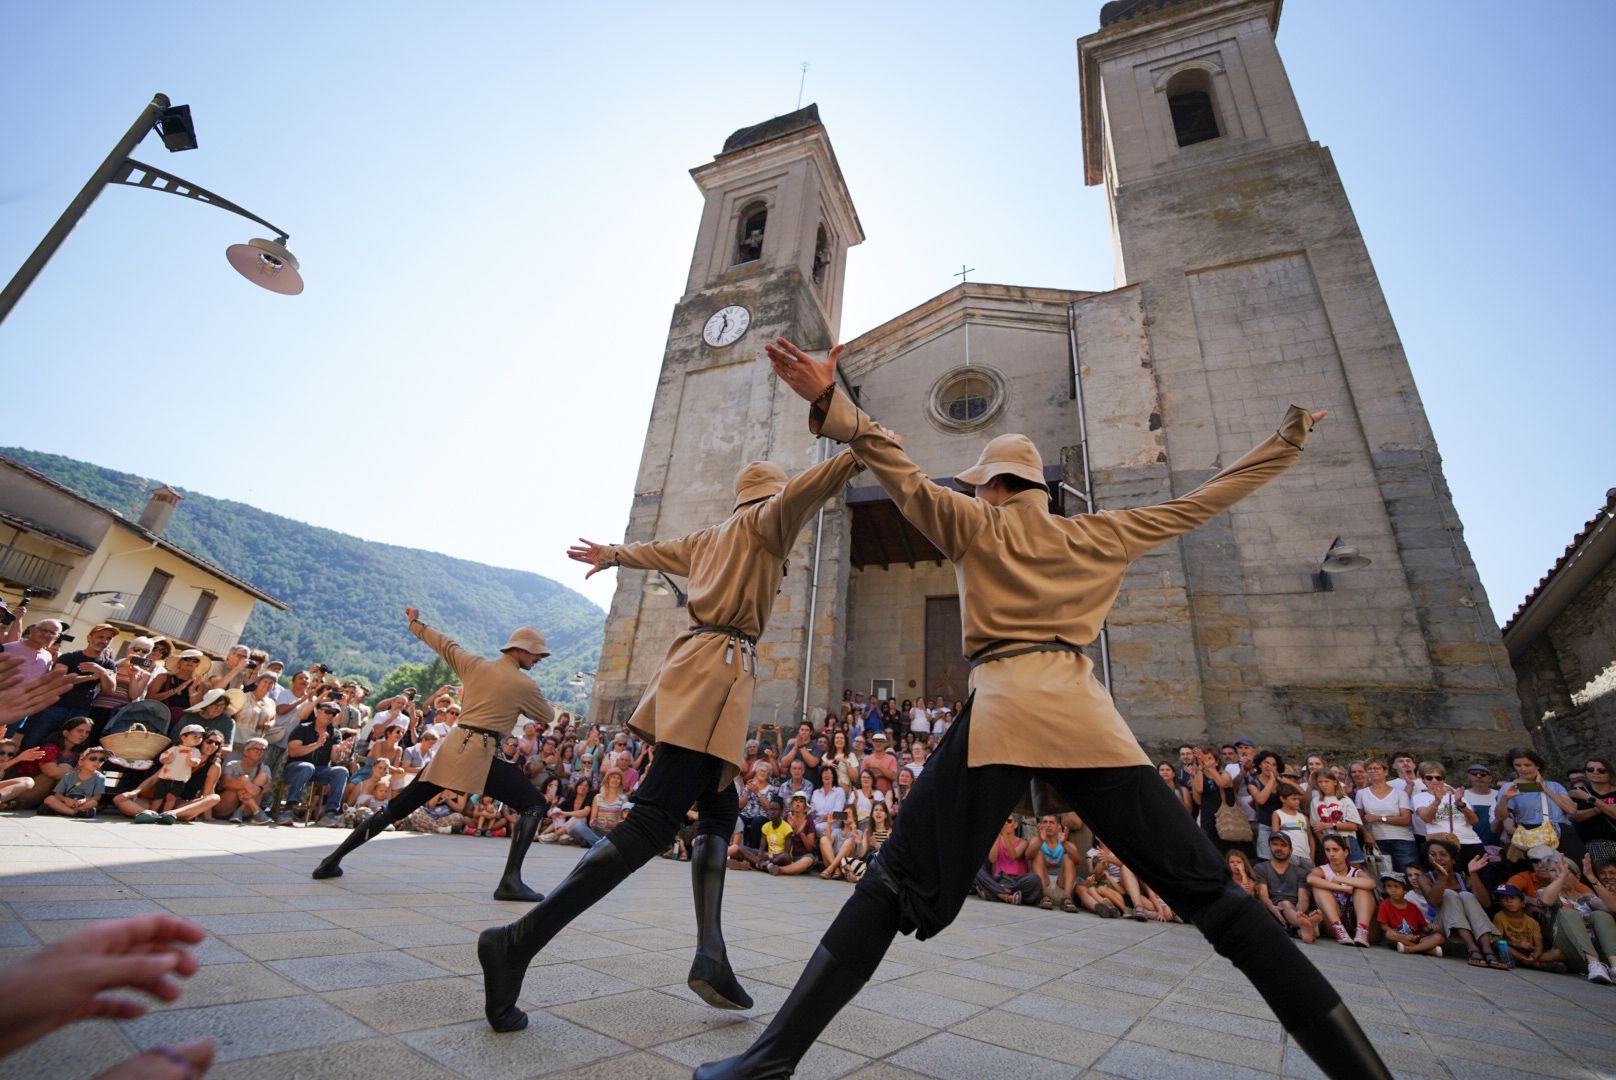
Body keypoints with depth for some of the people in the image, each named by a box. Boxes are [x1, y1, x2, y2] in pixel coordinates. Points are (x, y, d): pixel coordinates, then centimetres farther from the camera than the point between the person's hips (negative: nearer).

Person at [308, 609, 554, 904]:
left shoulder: (474, 664, 10)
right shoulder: (524, 685, -4)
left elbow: (444, 643, 23)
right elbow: (548, 717, 9)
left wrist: (415, 623, 40)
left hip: (451, 747, 7)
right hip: (481, 753, -6)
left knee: (396, 808, 22)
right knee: (534, 805, -3)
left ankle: (333, 860, 28)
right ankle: (510, 880, -15)